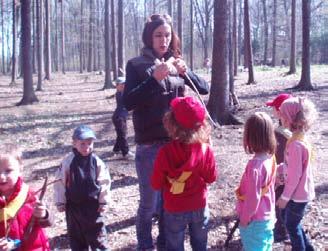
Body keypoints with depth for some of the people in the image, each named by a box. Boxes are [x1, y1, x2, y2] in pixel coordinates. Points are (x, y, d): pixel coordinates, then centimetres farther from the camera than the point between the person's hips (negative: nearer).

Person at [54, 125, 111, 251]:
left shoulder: (97, 162, -10)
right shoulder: (67, 161, -11)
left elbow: (104, 182, -3)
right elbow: (60, 182, -5)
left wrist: (104, 201, -2)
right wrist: (60, 202, -2)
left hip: (93, 204, -1)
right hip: (73, 204, 1)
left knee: (96, 231, 10)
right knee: (75, 233, 14)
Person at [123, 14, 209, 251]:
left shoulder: (175, 62, 9)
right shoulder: (136, 65, -4)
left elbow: (204, 89, 5)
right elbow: (128, 102, -15)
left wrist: (186, 72, -13)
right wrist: (155, 78, -24)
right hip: (149, 145, -4)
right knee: (149, 202, 4)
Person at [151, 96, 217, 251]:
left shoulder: (165, 152, -23)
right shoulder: (205, 149, -18)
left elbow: (156, 184, -13)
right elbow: (211, 177, -3)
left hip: (174, 210, -2)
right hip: (199, 207, 2)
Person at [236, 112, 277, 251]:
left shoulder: (254, 165, -28)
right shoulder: (270, 158, -3)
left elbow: (253, 198, -24)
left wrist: (244, 219, -11)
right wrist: (271, 213, 18)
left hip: (254, 221, -7)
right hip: (267, 217, 7)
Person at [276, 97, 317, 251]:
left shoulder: (296, 144, -28)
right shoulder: (300, 138, 0)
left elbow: (295, 174, -24)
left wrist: (285, 197, -15)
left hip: (298, 193, -9)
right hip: (300, 190, 9)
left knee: (291, 224, 10)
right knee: (287, 217, 24)